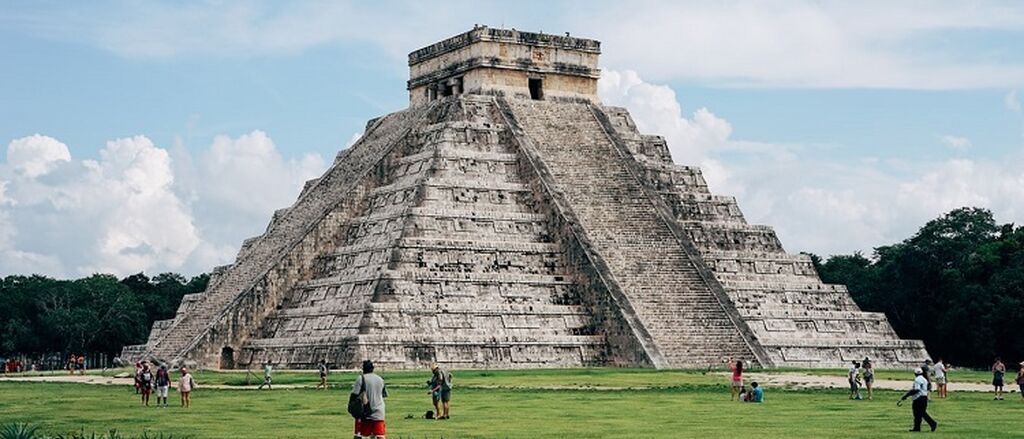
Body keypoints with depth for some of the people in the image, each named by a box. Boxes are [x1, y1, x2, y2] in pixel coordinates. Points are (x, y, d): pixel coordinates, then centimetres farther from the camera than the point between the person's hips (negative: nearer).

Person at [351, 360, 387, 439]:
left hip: (364, 412, -3)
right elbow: (384, 395, 16)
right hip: (378, 412, 3)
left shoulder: (361, 378, -5)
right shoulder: (380, 379, 10)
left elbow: (354, 394, -10)